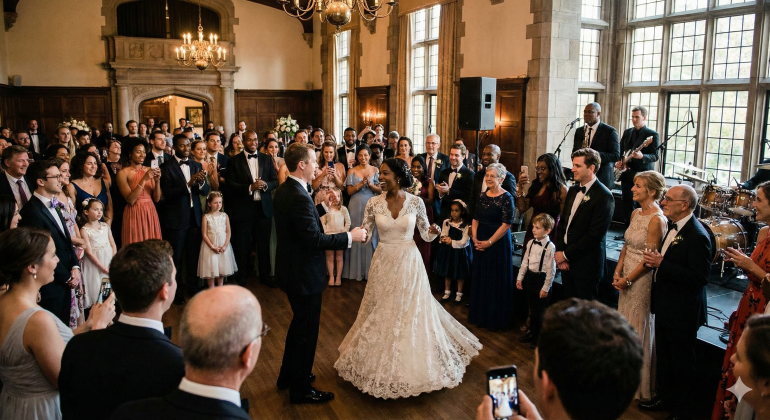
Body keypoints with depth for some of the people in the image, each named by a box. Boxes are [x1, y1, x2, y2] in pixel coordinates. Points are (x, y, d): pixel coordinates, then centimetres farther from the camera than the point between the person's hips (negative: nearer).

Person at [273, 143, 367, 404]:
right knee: (307, 330, 6)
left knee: (299, 324, 26)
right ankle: (301, 390, 22)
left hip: (291, 269, 10)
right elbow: (314, 239, -28)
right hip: (304, 275, -10)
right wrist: (350, 237, -20)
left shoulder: (284, 190, 4)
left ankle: (288, 376, 42)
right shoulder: (299, 197, -27)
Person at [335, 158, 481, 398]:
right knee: (381, 312, 10)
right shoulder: (374, 203, -5)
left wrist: (433, 232, -21)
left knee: (411, 311, 6)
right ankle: (381, 362, 30)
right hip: (384, 262, 1)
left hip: (409, 262, -1)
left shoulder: (416, 202, -7)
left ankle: (414, 361, 27)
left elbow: (426, 235, 0)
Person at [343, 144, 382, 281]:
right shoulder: (352, 171, 2)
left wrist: (370, 184, -15)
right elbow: (349, 191, 0)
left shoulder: (375, 170, 4)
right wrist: (360, 184, -15)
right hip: (356, 207, 0)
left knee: (371, 236, 3)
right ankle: (357, 270, 12)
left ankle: (370, 269, 13)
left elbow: (380, 190, 2)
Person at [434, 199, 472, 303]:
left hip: (461, 252, -3)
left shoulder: (466, 225, -14)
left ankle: (459, 293, 27)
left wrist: (452, 242, -29)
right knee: (447, 272, 15)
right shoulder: (446, 222, -4)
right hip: (448, 251, 3)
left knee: (460, 273, 10)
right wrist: (444, 238, -28)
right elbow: (443, 236, -5)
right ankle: (447, 291, 32)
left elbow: (464, 242, -17)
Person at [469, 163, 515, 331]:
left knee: (496, 281, 4)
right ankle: (480, 316, 30)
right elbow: (476, 219, 10)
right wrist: (475, 238, -3)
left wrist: (489, 242, -16)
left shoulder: (506, 198, -13)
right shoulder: (482, 196, 7)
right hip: (480, 243, 7)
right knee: (480, 278, 15)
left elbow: (506, 225, -16)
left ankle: (496, 320, 19)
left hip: (498, 243, -6)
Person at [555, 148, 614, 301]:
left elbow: (594, 235, -19)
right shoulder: (573, 191, 11)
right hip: (567, 262, 7)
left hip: (586, 265, -7)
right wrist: (559, 252, 0)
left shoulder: (604, 196, -14)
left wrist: (566, 254, -14)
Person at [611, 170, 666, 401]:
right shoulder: (636, 213, 7)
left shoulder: (657, 220, -18)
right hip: (626, 276, 8)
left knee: (639, 328, 5)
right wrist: (618, 272, 0)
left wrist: (627, 280, -13)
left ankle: (641, 384, 23)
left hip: (642, 278, -8)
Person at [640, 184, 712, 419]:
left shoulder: (697, 236, -23)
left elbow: (699, 277, -28)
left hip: (682, 312, -9)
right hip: (665, 306, 9)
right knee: (663, 356, 23)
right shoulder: (674, 228, 6)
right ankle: (665, 397, 41)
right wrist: (655, 261, 2)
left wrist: (661, 265, -28)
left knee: (682, 362, 9)